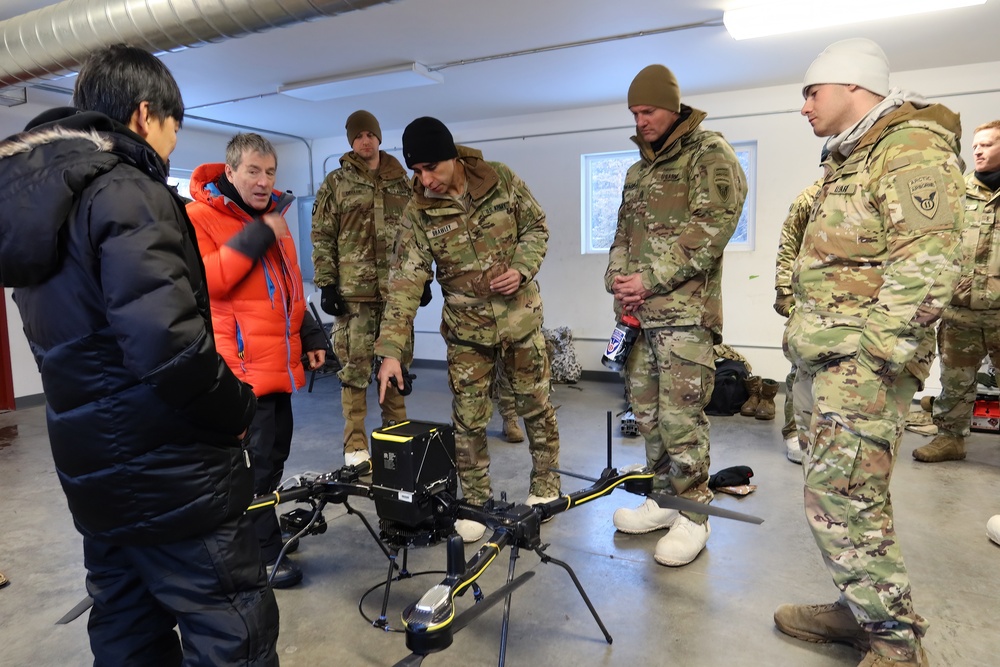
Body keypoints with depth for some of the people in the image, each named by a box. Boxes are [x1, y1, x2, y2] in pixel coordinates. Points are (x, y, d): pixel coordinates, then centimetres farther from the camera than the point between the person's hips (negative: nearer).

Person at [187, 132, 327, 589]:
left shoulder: (272, 218, 17)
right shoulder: (199, 217, -6)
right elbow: (204, 279, -22)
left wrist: (310, 336, 19)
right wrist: (254, 238, -22)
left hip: (278, 363, 8)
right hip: (241, 364, -8)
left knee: (275, 451, 16)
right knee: (256, 459, -4)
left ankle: (262, 530, 34)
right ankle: (265, 555, 10)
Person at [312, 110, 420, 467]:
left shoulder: (402, 182, 14)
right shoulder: (336, 182, 5)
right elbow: (322, 236, 2)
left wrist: (423, 278, 12)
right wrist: (326, 283, -6)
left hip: (397, 288, 3)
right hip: (354, 290, -3)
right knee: (355, 366, -1)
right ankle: (355, 443, 9)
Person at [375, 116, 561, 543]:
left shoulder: (501, 180, -8)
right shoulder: (419, 213, -10)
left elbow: (536, 228, 3)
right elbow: (405, 281, -15)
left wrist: (521, 269, -16)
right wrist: (391, 349, -23)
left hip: (520, 316, 1)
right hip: (466, 329, 0)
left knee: (536, 405, 12)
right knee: (468, 419, 3)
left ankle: (545, 485, 34)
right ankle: (475, 501, 23)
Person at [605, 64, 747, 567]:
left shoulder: (709, 154, -1)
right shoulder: (638, 170, 23)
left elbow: (712, 227, -13)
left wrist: (651, 279, -16)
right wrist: (619, 280, 1)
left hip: (686, 310, -7)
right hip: (639, 312, 8)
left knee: (681, 416, -7)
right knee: (647, 412, 11)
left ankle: (693, 516, 8)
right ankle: (665, 499, 25)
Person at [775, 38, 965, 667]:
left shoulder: (913, 148, -9)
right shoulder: (849, 160, 22)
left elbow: (926, 266, -20)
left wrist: (868, 354, -23)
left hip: (863, 361, -10)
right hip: (822, 356, 10)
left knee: (841, 497, -10)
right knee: (834, 490, 14)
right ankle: (860, 611, 27)